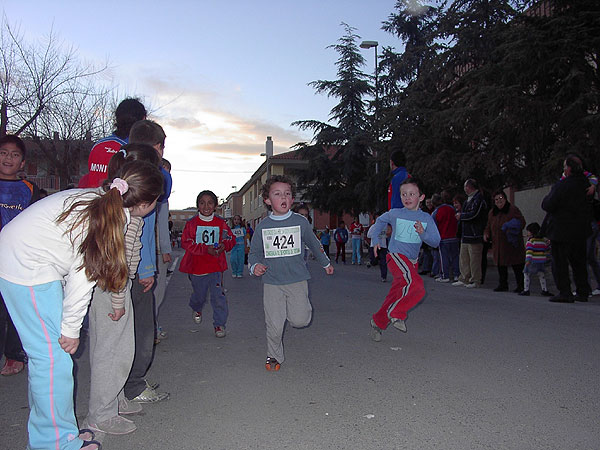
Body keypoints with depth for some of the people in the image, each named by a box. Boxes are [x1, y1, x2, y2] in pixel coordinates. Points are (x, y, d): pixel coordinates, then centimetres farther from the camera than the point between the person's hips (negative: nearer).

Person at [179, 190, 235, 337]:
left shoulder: (220, 223, 2)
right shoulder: (192, 223, -4)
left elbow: (231, 240, 8)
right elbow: (186, 243, -10)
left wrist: (224, 245, -15)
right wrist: (206, 249, -21)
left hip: (216, 266, 0)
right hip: (196, 266, 0)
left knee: (218, 296, -8)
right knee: (199, 295, 17)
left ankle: (219, 324, 7)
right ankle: (197, 309, 52)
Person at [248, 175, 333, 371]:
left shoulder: (301, 222, -1)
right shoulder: (262, 226, -1)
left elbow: (313, 244, 14)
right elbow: (254, 252, 7)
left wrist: (325, 263, 26)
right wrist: (255, 266, -15)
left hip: (297, 279, 0)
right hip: (272, 282, 0)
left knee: (300, 320, -6)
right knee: (274, 325, 1)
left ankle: (299, 306, 30)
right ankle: (274, 356, 26)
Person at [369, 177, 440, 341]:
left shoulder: (426, 218, 1)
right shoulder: (395, 214, -3)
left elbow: (436, 242, -5)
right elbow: (380, 221, 18)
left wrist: (423, 233, -22)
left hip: (412, 261, 4)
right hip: (396, 256, -4)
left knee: (396, 295, 7)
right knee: (416, 285, -28)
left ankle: (378, 322, 26)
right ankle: (396, 313, -8)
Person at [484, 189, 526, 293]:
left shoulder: (513, 210, -3)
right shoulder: (492, 212, 13)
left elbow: (522, 222, -7)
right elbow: (489, 226, 21)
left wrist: (514, 226, -26)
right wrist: (486, 234, 3)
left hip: (512, 245, -5)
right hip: (498, 245, 5)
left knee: (517, 265, -2)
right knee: (501, 265, 10)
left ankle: (521, 285, 9)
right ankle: (503, 284, 22)